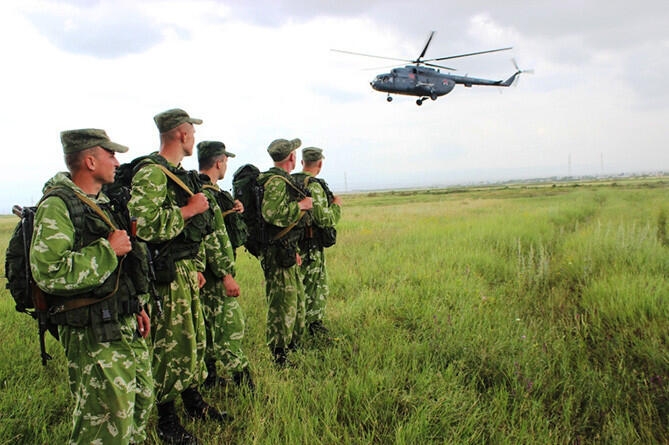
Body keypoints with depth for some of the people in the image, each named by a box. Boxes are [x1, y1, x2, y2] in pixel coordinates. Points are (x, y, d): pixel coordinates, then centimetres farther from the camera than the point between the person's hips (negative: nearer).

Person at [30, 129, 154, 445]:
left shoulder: (101, 203, 15)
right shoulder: (57, 205, -14)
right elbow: (48, 273, -28)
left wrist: (137, 306, 20)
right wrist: (107, 249, -21)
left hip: (125, 326, 9)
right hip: (93, 335, -9)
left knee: (140, 402, 18)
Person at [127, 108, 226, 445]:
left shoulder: (181, 174, 15)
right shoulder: (150, 173, -15)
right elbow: (145, 225, -30)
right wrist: (190, 209, -20)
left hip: (187, 269, 9)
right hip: (166, 274, -9)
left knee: (194, 339, 18)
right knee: (170, 346, 0)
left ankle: (194, 402, 35)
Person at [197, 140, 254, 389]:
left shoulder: (211, 190, 15)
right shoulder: (203, 192, -18)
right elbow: (208, 238, -23)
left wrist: (233, 211, 7)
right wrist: (226, 274, -22)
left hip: (215, 273, 11)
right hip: (214, 274, -11)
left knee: (212, 327, 16)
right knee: (231, 325, -5)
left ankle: (210, 378, 26)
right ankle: (243, 383, 2)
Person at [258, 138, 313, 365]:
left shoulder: (280, 180, 17)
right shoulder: (277, 181, -16)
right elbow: (270, 213, -31)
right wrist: (300, 205, -19)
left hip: (286, 251, 11)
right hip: (277, 254, -11)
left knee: (296, 300, 19)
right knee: (282, 303, -4)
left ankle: (293, 346, 33)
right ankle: (279, 357, 7)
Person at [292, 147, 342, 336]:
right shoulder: (313, 186, -19)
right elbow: (325, 219, -23)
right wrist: (336, 205, -5)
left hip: (294, 242, 9)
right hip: (310, 248, -9)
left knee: (321, 286, 21)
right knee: (306, 291, 1)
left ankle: (315, 324, 31)